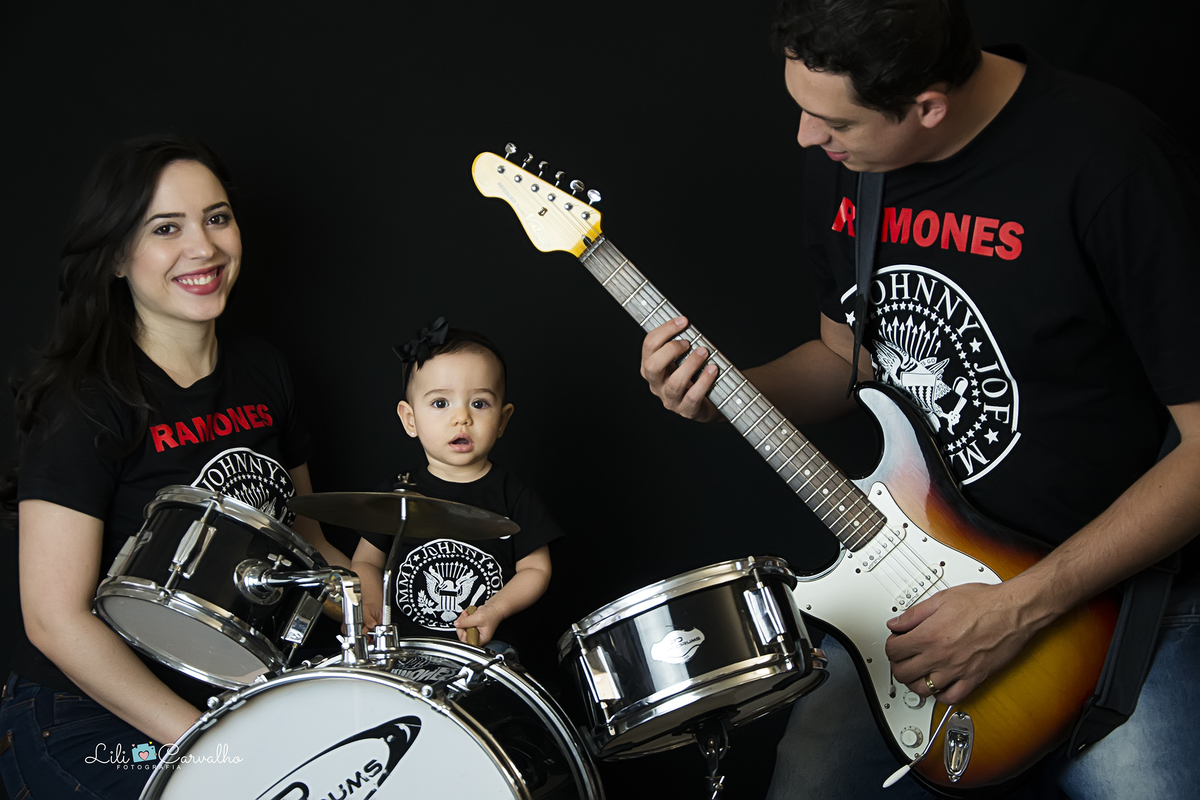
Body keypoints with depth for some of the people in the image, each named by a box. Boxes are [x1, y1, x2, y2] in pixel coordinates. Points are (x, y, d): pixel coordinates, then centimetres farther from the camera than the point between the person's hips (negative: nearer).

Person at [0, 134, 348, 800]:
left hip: (235, 693, 6)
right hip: (90, 724, -6)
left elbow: (298, 524, 17)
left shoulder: (260, 370, 5)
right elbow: (55, 618, -20)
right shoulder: (85, 401, -17)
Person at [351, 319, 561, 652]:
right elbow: (367, 561, 12)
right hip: (400, 640, 1)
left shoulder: (513, 495, 1)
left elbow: (536, 568, 5)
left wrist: (496, 609, -12)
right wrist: (372, 605, -10)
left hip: (484, 645, -1)